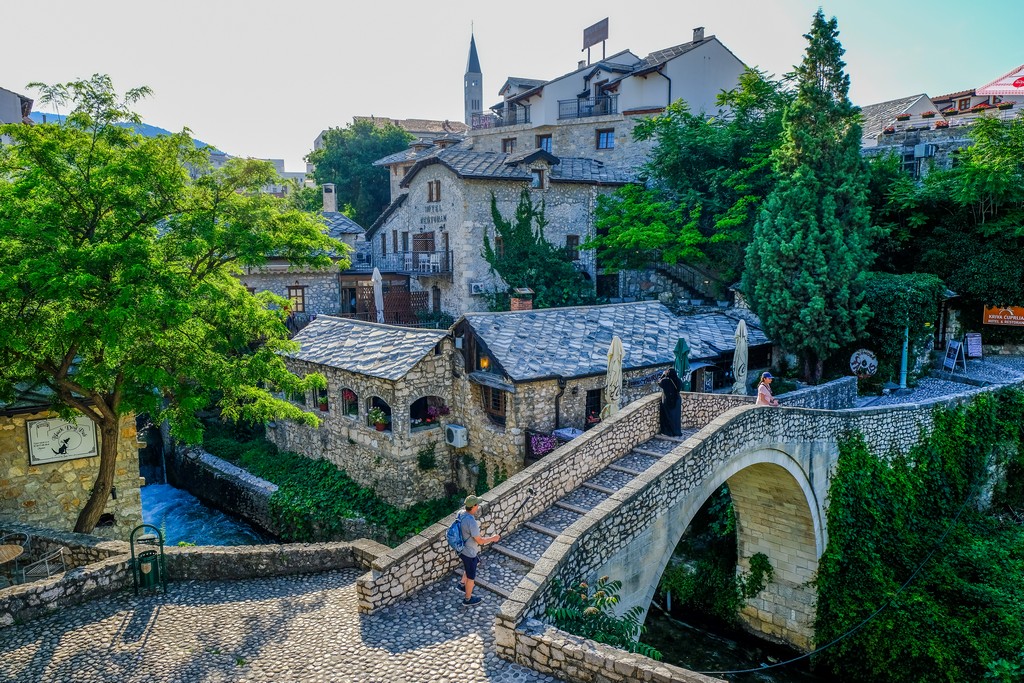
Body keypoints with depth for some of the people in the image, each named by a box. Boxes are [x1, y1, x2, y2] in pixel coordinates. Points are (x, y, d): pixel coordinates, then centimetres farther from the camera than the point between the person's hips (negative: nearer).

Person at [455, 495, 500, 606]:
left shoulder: (461, 514, -9)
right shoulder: (472, 522, -36)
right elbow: (480, 541, -25)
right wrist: (492, 538, -12)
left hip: (462, 549, 8)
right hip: (469, 553, -8)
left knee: (475, 563, 34)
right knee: (471, 577, 14)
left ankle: (462, 584, 44)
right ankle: (468, 599, 35)